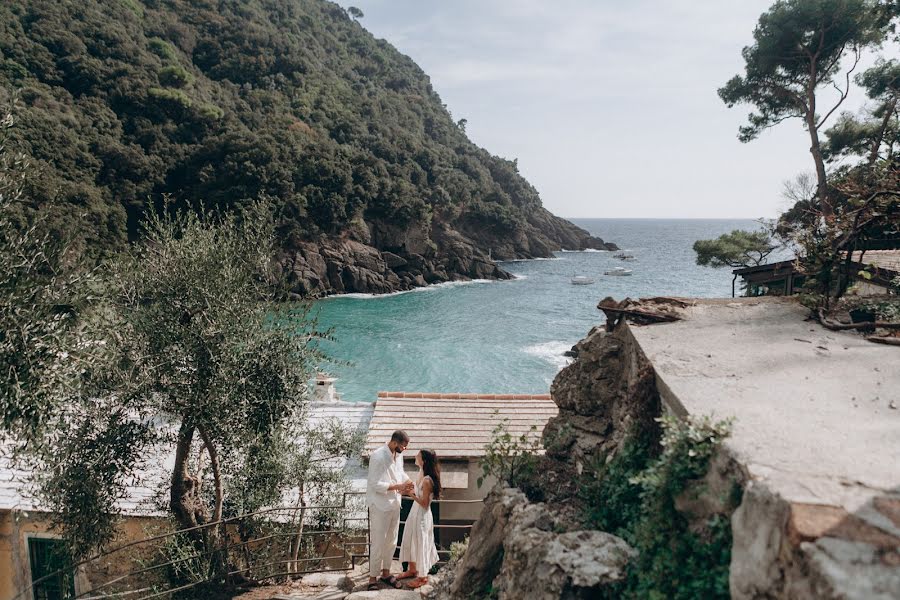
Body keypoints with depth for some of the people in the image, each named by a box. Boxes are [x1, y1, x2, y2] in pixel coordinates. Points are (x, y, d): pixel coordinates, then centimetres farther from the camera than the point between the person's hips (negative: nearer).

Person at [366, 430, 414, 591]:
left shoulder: (399, 455, 1)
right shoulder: (378, 457, -23)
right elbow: (375, 485, -23)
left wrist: (406, 481, -3)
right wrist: (397, 486, -23)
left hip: (394, 504, 8)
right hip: (380, 506, -8)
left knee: (391, 541, 16)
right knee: (378, 543, 0)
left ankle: (385, 573, 31)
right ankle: (373, 578, 14)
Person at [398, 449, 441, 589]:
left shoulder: (427, 480, -26)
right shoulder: (421, 475, 1)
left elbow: (425, 503, -22)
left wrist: (411, 495, -23)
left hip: (422, 516, -9)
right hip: (415, 513, 9)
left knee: (421, 544, 5)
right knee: (410, 542, 20)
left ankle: (423, 576, 20)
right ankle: (412, 569, 37)